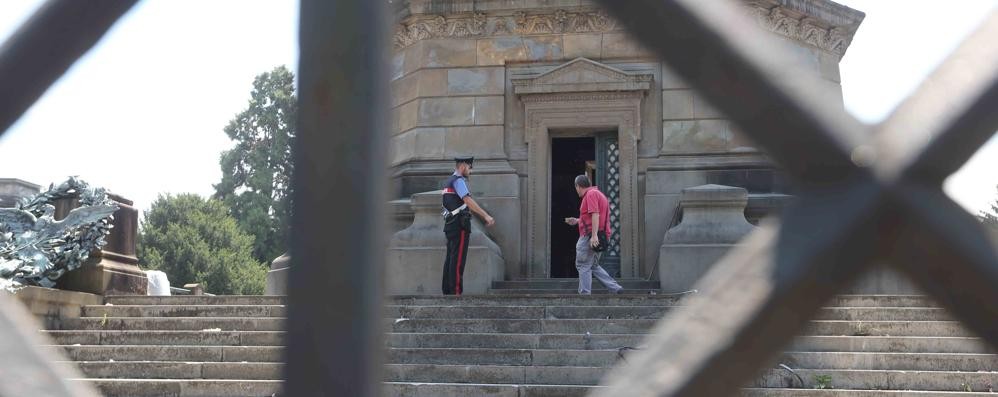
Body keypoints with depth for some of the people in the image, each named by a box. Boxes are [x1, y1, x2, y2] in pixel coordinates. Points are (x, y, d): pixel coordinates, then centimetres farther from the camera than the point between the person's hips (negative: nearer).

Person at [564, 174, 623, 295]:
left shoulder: (591, 194, -10)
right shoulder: (597, 193, 22)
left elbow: (595, 214, -21)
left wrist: (594, 235, -27)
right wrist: (577, 221, 31)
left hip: (590, 236, -10)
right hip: (595, 239, 10)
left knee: (583, 266, -5)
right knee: (594, 266, 15)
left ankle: (584, 294, -5)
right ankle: (615, 288, 9)